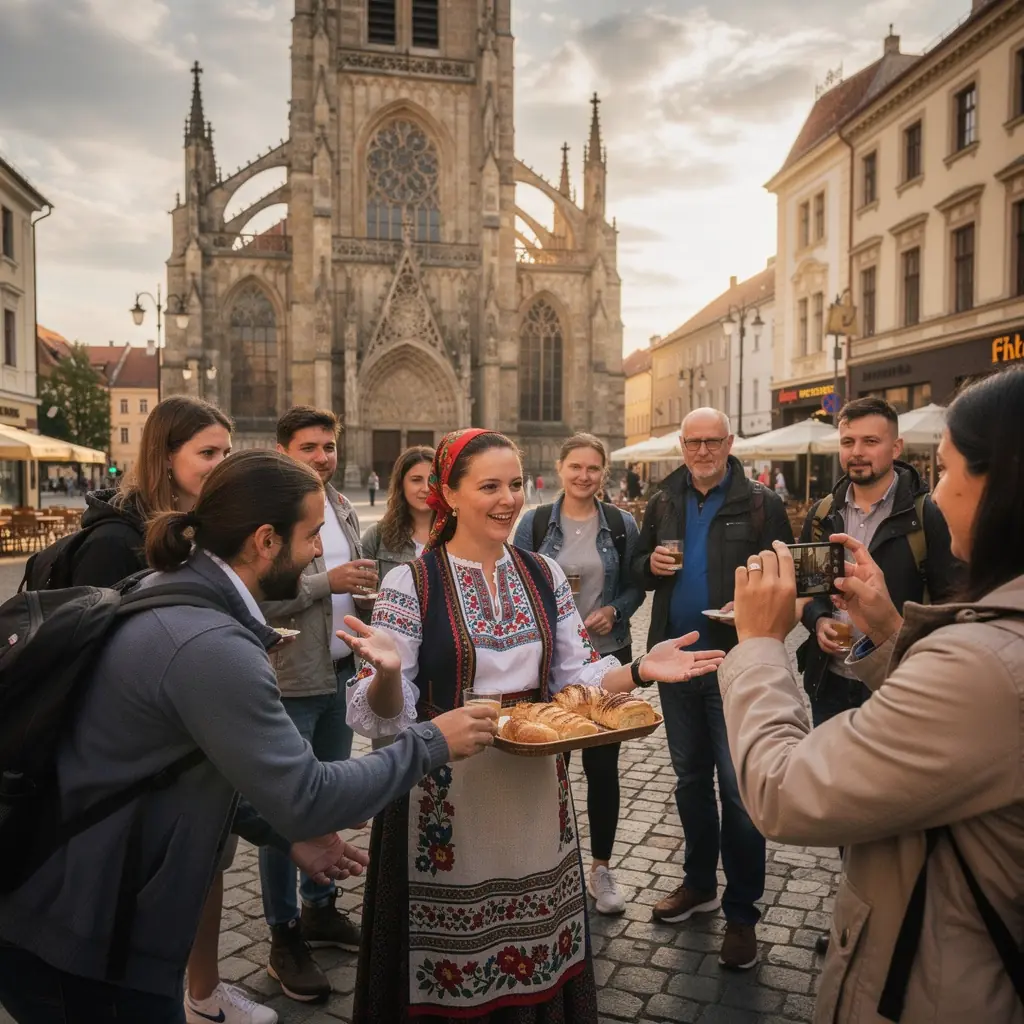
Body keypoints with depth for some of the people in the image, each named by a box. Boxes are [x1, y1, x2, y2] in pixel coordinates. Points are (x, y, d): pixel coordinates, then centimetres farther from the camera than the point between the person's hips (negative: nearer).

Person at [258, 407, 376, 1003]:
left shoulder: (343, 508, 10)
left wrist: (365, 584, 1)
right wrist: (327, 582, -23)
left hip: (342, 675, 7)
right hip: (291, 683, -7)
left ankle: (319, 908, 36)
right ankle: (284, 936, 21)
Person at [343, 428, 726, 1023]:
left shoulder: (544, 575, 4)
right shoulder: (410, 584, -9)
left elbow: (575, 679, 9)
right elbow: (386, 714, -11)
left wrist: (639, 670, -8)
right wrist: (386, 671, -32)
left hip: (535, 790, 4)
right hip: (448, 798, -4)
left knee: (537, 952, 16)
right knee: (452, 957, 9)